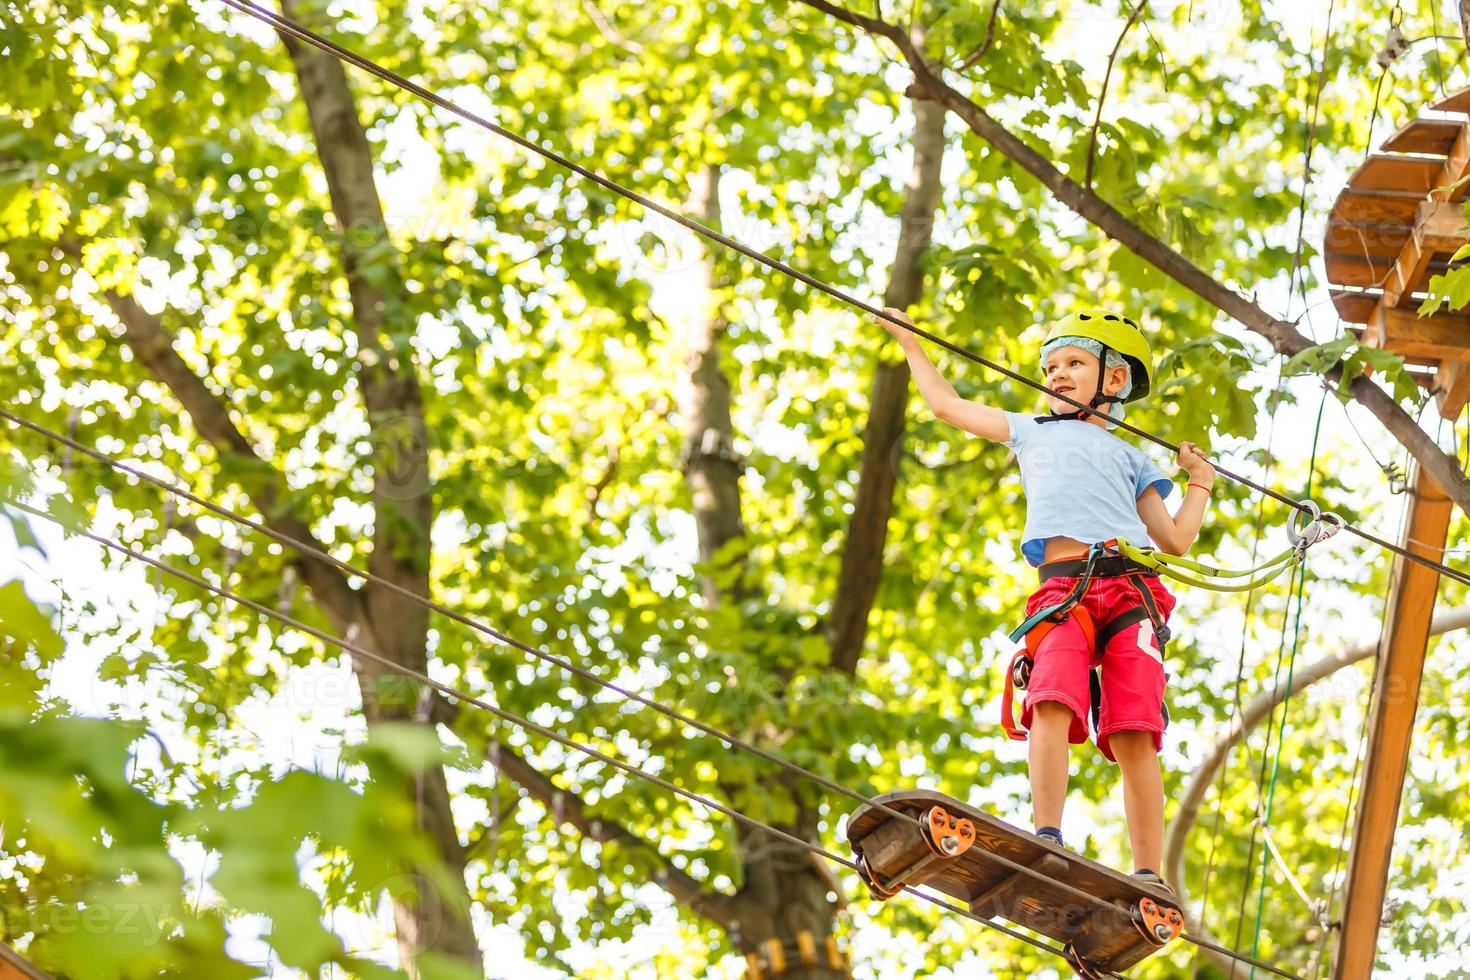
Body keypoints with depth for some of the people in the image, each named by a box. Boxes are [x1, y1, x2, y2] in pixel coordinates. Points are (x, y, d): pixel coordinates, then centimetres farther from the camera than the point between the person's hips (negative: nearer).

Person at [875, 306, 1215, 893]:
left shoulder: (1129, 459, 30)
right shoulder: (1032, 432, 34)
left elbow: (1174, 542, 25)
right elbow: (946, 404, 39)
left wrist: (1201, 484, 25)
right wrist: (909, 342, 45)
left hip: (1130, 590, 0)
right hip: (1062, 592, 0)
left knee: (1133, 734, -14)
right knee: (1052, 702, -27)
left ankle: (1148, 875, -18)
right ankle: (1047, 841, -36)